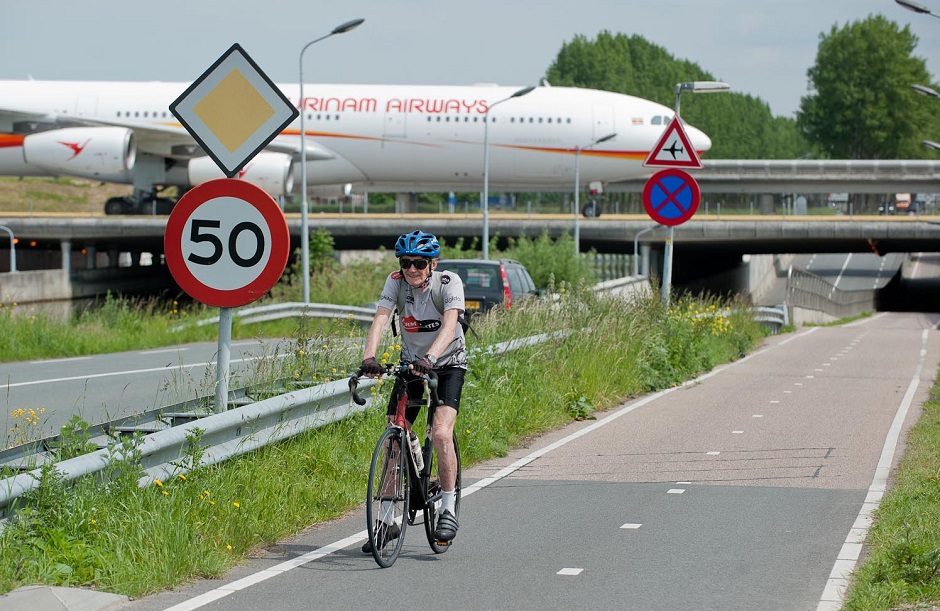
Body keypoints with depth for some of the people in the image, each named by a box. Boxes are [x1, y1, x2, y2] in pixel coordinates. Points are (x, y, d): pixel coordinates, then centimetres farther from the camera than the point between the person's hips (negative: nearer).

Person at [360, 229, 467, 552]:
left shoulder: (449, 282, -22)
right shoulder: (396, 281, -13)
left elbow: (449, 324, -36)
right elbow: (380, 319, -25)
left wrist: (428, 358, -52)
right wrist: (368, 358, -43)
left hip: (448, 365, -3)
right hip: (410, 364, 4)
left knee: (441, 434, -23)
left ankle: (448, 511, -9)